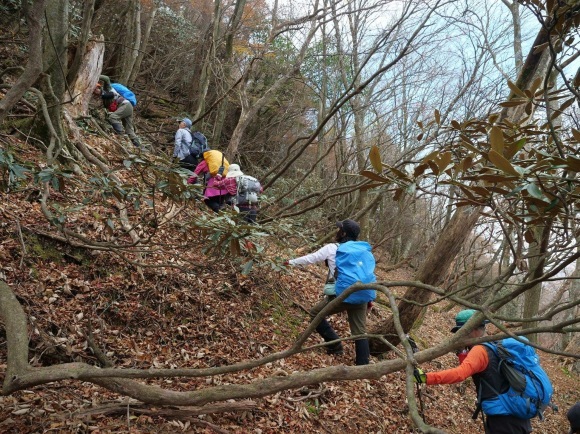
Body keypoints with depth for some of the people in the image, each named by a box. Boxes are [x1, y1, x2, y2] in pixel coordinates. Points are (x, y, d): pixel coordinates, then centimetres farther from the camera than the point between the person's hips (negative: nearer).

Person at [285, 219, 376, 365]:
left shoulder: (332, 248, -1)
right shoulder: (364, 250, 16)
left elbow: (310, 258, 8)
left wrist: (291, 262, 23)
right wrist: (368, 298, 24)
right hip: (362, 296, 6)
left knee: (315, 313, 17)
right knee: (360, 331, 12)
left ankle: (335, 346, 17)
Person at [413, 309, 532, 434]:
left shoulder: (480, 350, -17)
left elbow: (459, 374, -33)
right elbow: (468, 370, 15)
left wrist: (425, 377, -40)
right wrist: (462, 351, -1)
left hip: (503, 418, -9)